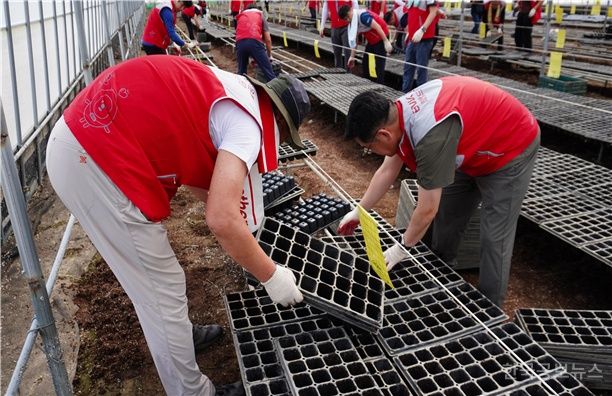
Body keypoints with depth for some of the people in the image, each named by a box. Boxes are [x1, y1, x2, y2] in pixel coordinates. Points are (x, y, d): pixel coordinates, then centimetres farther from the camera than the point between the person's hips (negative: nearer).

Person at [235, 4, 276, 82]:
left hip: (240, 43, 3)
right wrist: (269, 55, 30)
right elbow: (268, 39, 18)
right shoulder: (260, 15, 27)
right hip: (255, 42, -3)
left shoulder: (240, 17, 35)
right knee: (268, 70, 2)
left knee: (241, 71, 18)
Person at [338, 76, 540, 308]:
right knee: (446, 217, 14)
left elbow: (427, 210, -30)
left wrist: (402, 248, -13)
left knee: (494, 239, -4)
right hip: (476, 149, 9)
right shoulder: (400, 114, -14)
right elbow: (387, 171, 2)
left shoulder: (430, 134, -40)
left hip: (511, 149, -8)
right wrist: (358, 212, 8)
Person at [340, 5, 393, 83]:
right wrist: (352, 56, 5)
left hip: (381, 39, -10)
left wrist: (386, 41, -31)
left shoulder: (362, 15, -25)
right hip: (371, 40, 10)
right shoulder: (351, 23, 3)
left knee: (379, 66, -10)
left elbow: (377, 27, -28)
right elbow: (353, 40, 8)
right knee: (365, 63, 15)